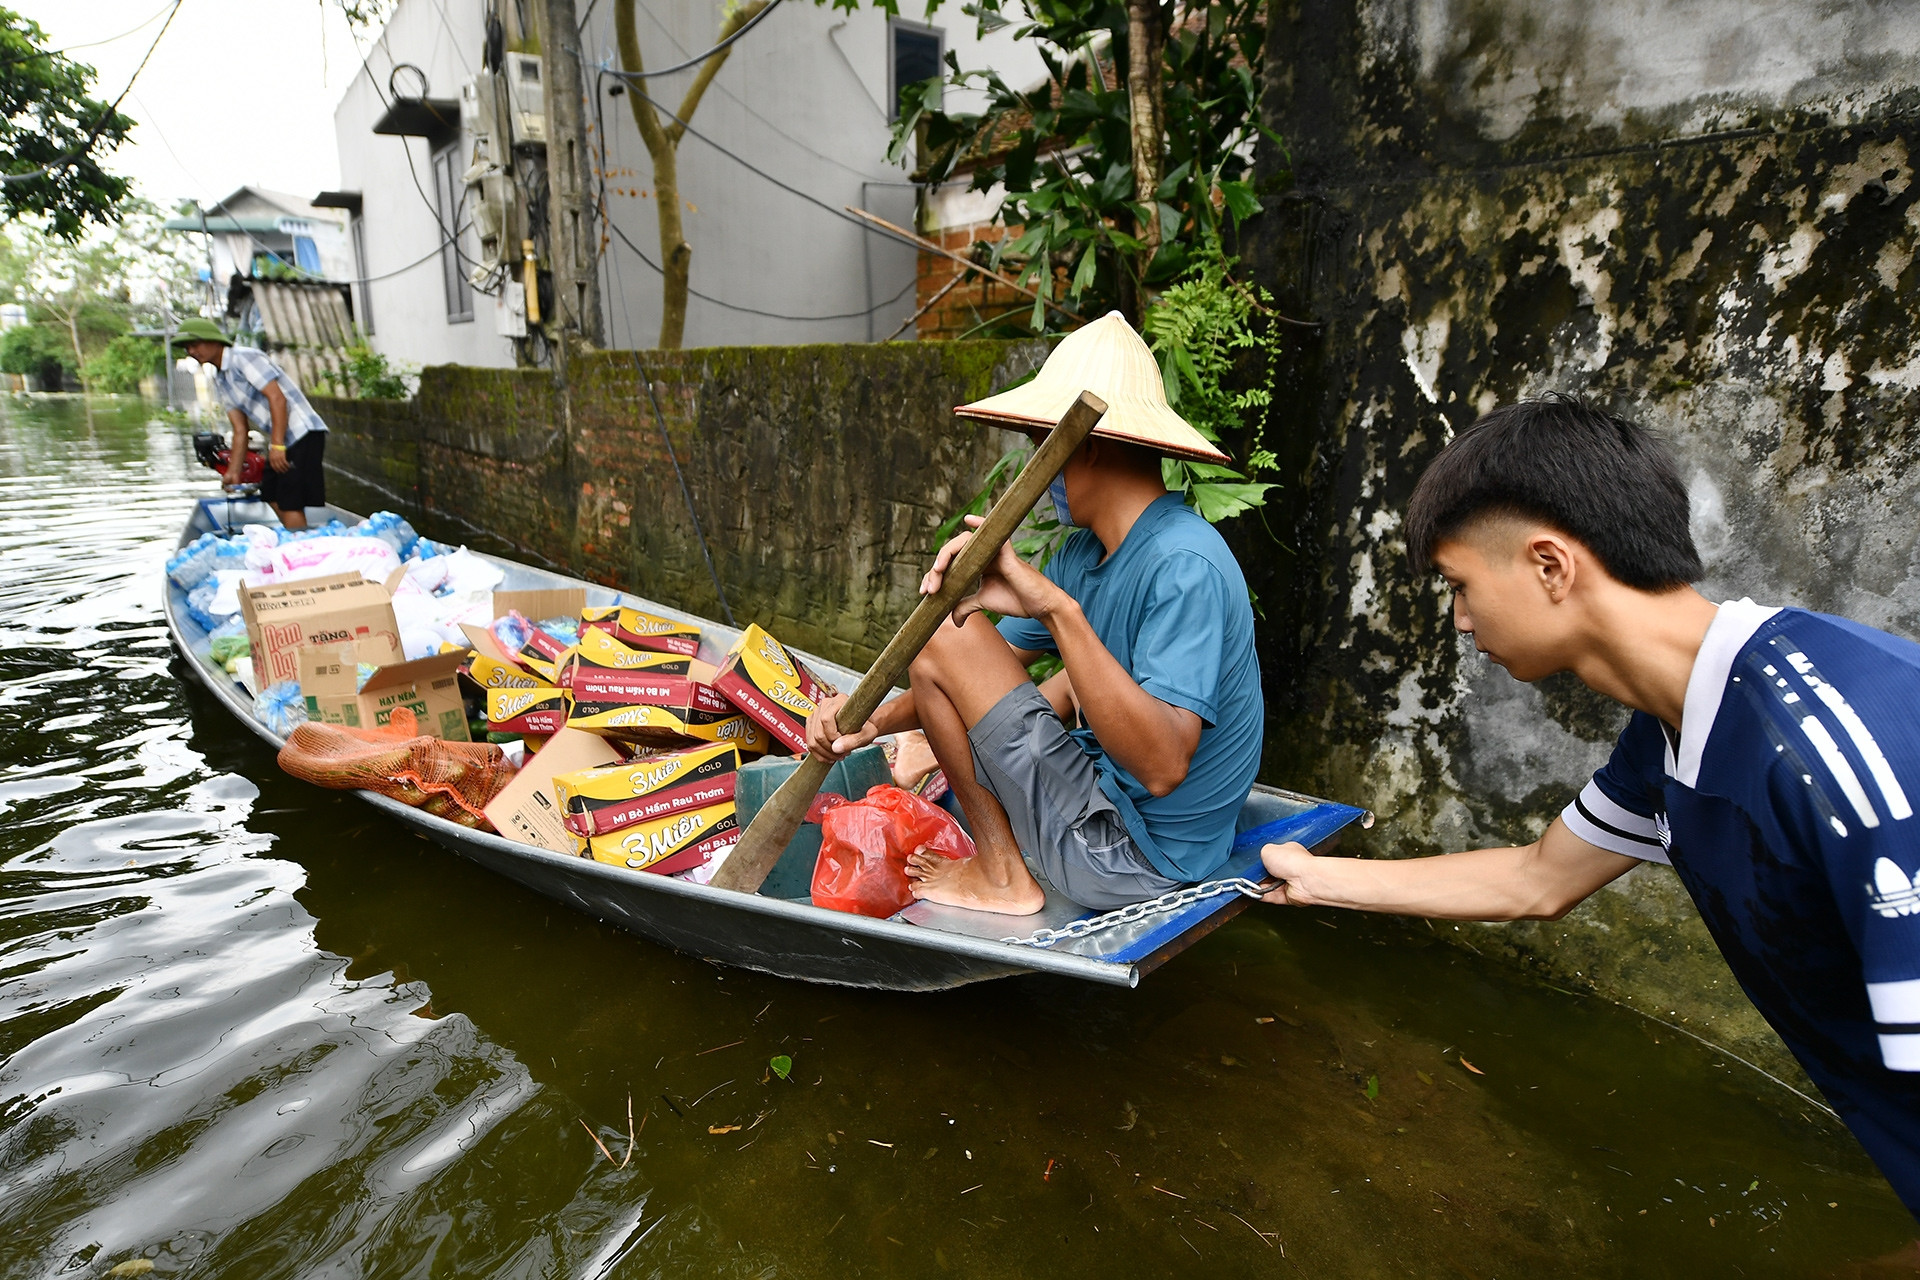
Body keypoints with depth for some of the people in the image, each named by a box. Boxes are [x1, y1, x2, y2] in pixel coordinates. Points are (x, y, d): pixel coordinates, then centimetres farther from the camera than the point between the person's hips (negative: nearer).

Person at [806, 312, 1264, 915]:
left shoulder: (1184, 566, -25)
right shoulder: (1082, 553, 3)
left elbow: (1163, 765, -35)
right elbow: (984, 675, 5)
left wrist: (1056, 607, -40)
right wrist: (874, 718, -11)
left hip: (1128, 859, -9)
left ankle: (1002, 878, 3)